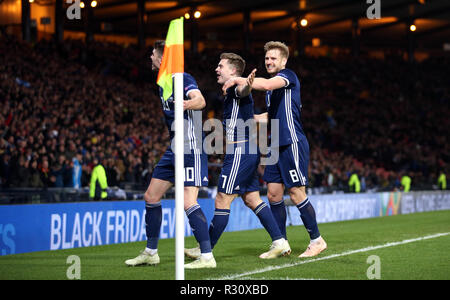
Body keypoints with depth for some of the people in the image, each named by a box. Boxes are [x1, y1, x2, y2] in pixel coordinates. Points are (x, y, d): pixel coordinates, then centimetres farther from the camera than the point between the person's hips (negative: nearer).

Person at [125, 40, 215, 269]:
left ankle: (207, 257, -14)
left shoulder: (183, 79, -14)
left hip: (191, 149, -10)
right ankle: (151, 253, 24)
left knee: (188, 203, -17)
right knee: (151, 197, 13)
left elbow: (200, 100, -34)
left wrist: (188, 104, -53)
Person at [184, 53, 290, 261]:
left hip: (240, 152, -11)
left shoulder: (236, 88, -10)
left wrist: (247, 85, -60)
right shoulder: (231, 92, 21)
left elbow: (243, 90, -37)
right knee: (251, 199, 10)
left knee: (222, 200, -5)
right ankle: (279, 242, 7)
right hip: (247, 152, 11)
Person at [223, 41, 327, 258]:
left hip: (293, 144, -9)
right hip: (277, 146, 9)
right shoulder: (271, 87, 18)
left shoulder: (288, 76, -8)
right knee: (273, 194, 6)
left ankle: (317, 240, 4)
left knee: (296, 194, -7)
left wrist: (237, 80, -21)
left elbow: (266, 84, -28)